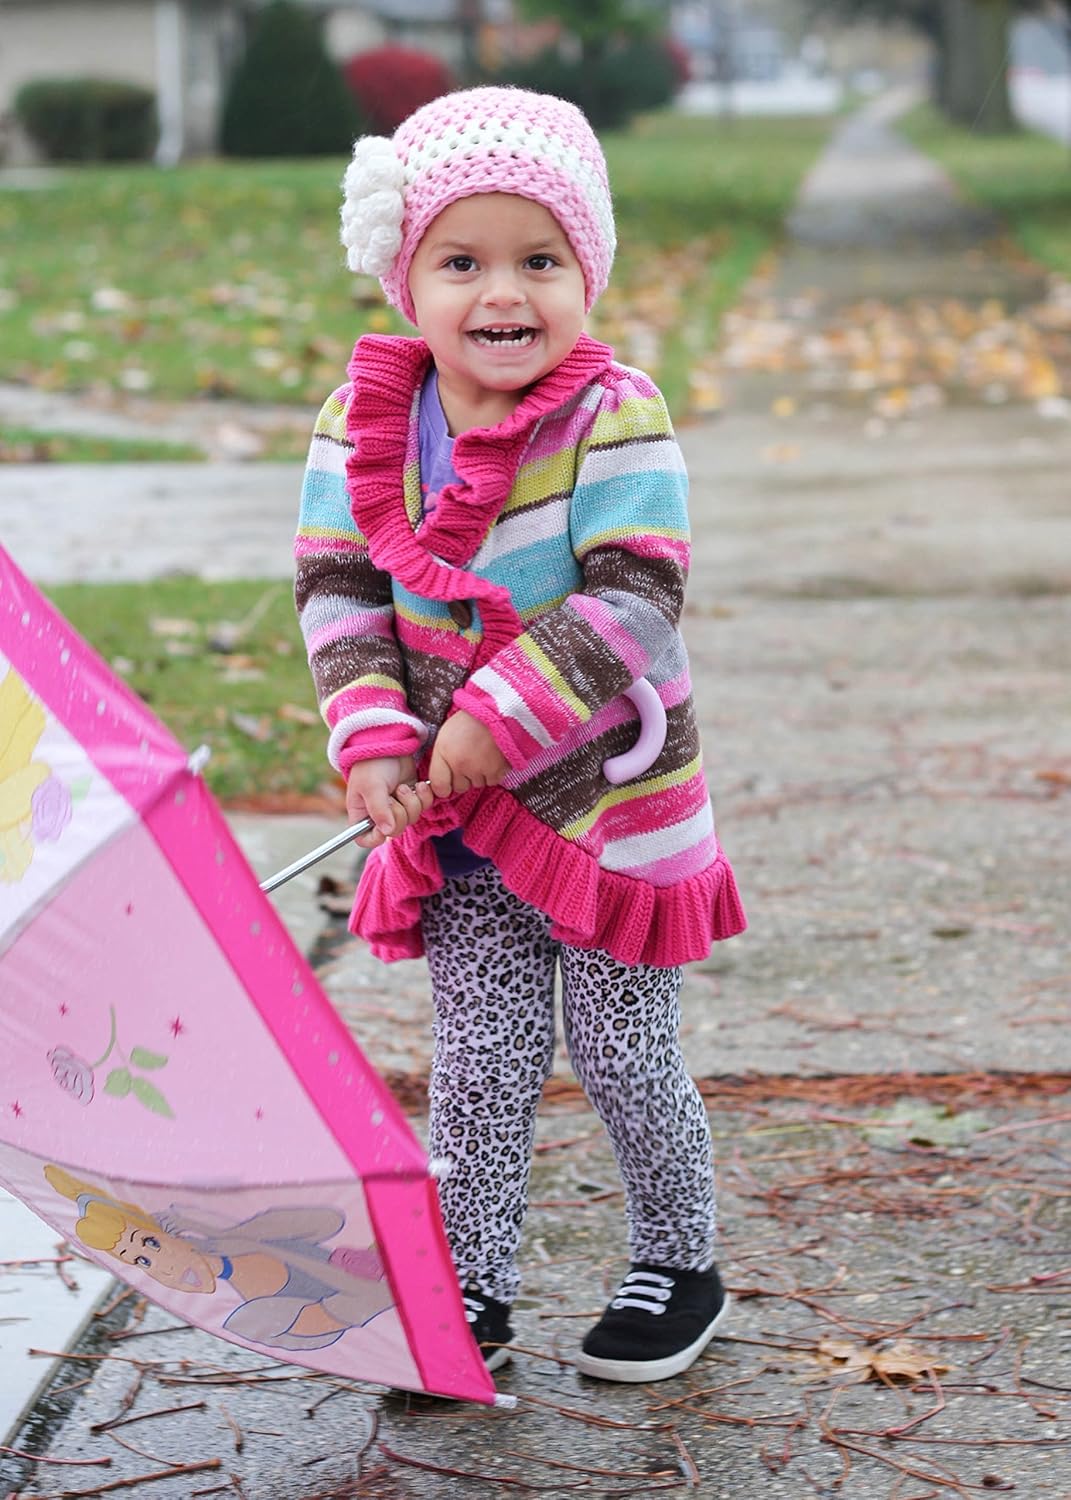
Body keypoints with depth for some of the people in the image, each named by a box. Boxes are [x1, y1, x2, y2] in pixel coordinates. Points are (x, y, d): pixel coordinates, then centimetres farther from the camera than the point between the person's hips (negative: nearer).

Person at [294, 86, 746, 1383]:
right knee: (479, 1063, 9)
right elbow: (334, 588, -1)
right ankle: (470, 1287, 23)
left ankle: (678, 1263, 31)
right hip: (455, 814, 3)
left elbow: (635, 602, -22)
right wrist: (375, 738, -14)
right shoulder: (363, 423, -3)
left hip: (609, 799, -3)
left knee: (625, 1058, 9)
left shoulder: (614, 421, -17)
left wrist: (500, 722, -25)